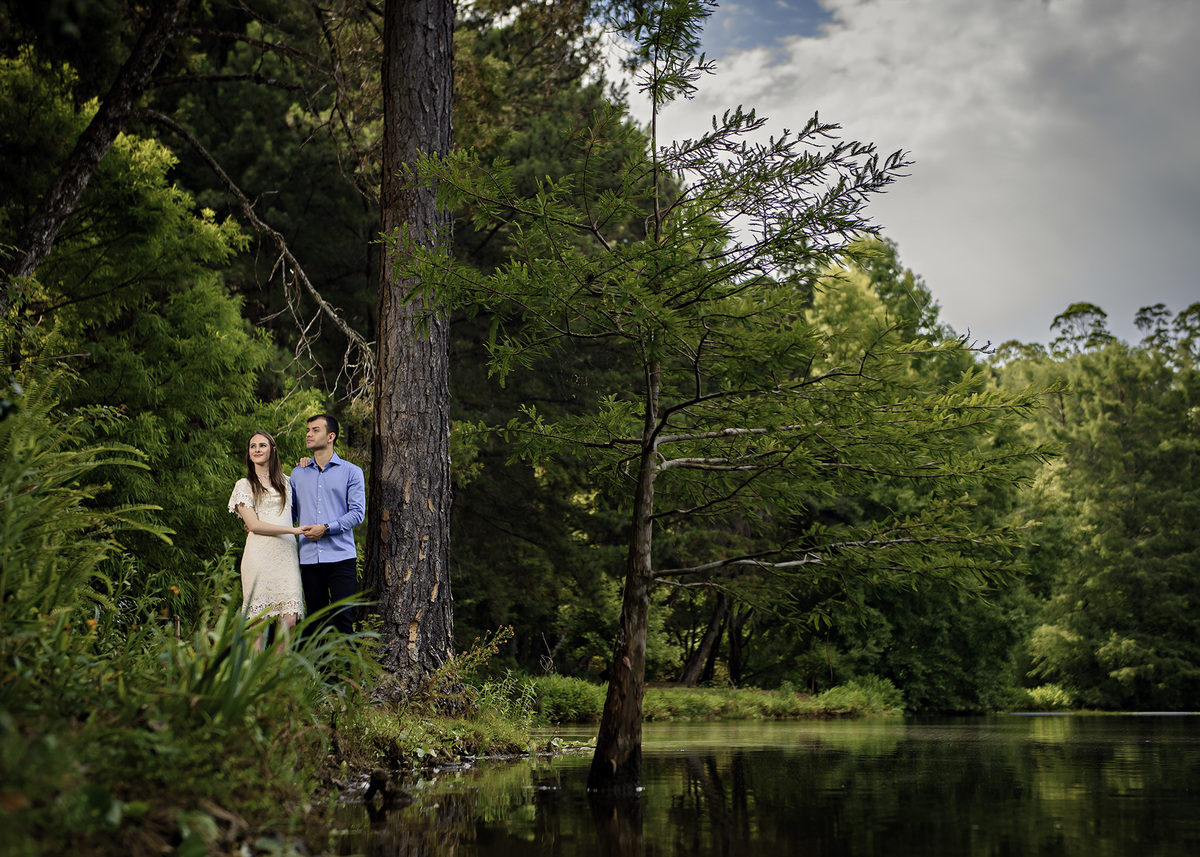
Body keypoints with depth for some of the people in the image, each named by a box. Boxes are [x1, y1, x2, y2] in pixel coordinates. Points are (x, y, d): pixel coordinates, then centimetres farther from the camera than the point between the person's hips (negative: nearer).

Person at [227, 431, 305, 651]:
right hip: (260, 556, -3)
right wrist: (294, 530, -9)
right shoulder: (244, 485, 7)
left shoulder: (284, 482, 19)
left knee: (289, 620, -8)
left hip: (286, 556, 3)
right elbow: (253, 525, -3)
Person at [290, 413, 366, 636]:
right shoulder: (298, 473, 15)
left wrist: (326, 528, -14)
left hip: (341, 557, -3)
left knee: (342, 618, -8)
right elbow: (291, 512, 15)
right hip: (309, 558, 3)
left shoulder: (351, 472, 5)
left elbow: (358, 513, -4)